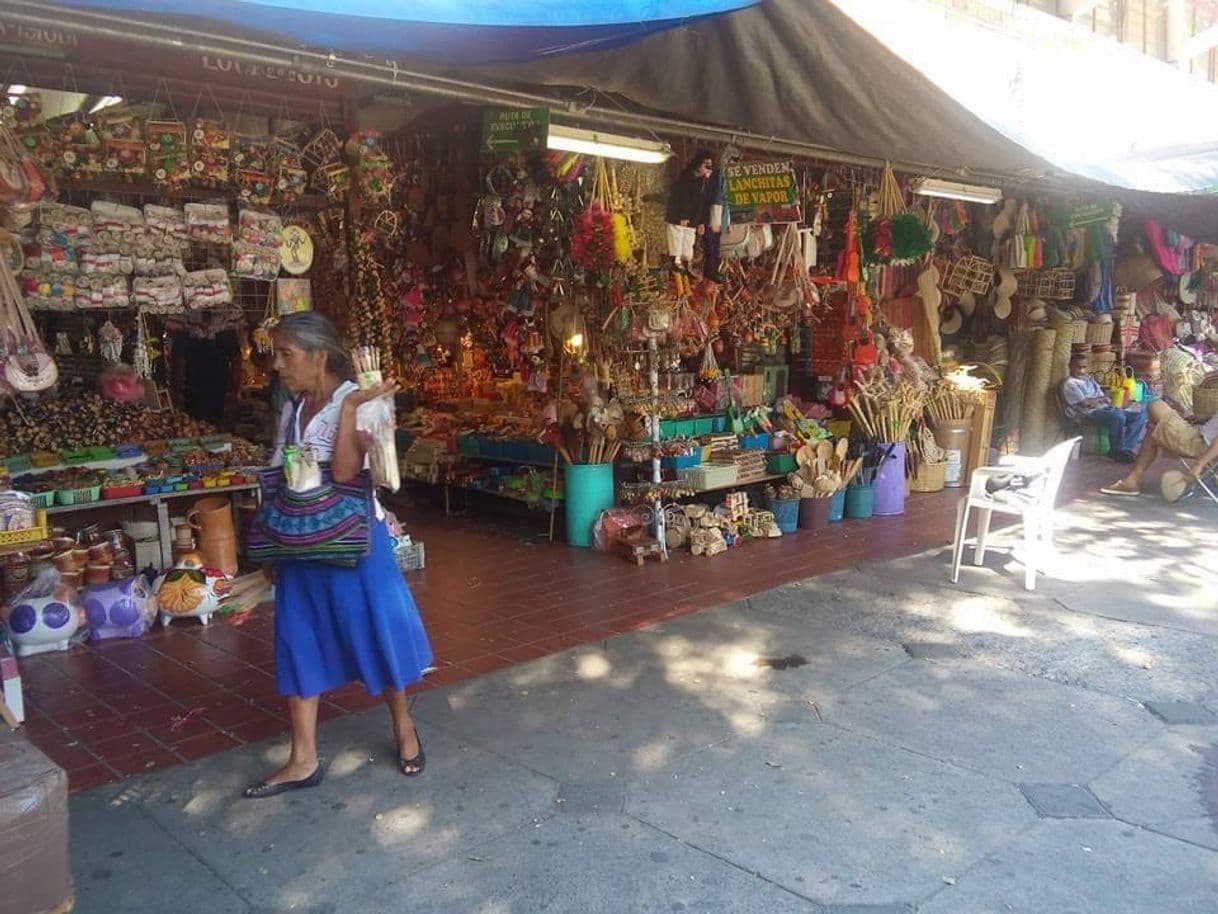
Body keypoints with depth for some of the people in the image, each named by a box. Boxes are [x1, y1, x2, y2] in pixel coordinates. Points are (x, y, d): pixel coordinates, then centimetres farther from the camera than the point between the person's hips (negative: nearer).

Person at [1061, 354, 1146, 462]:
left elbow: (1104, 398, 19)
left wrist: (1095, 401, -5)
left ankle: (1125, 447, -15)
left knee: (1141, 414, -4)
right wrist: (1102, 398, 0)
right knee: (1119, 417, -36)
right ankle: (1117, 452, -18)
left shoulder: (1089, 378, 23)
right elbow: (1085, 403, -15)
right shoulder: (1069, 384, -5)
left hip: (1106, 409, 9)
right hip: (1090, 414, -9)